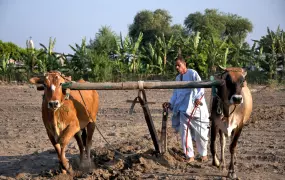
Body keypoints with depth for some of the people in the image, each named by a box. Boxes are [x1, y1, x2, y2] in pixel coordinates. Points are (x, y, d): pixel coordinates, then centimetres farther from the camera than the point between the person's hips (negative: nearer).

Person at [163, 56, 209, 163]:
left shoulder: (192, 73, -3)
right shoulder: (178, 78, 19)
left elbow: (200, 86, -12)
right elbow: (176, 93, 22)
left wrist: (198, 97, -27)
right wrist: (171, 103, 8)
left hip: (196, 108, -6)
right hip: (183, 109, 6)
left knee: (199, 132, 2)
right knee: (184, 132, -2)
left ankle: (203, 154, 20)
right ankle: (189, 156, 7)